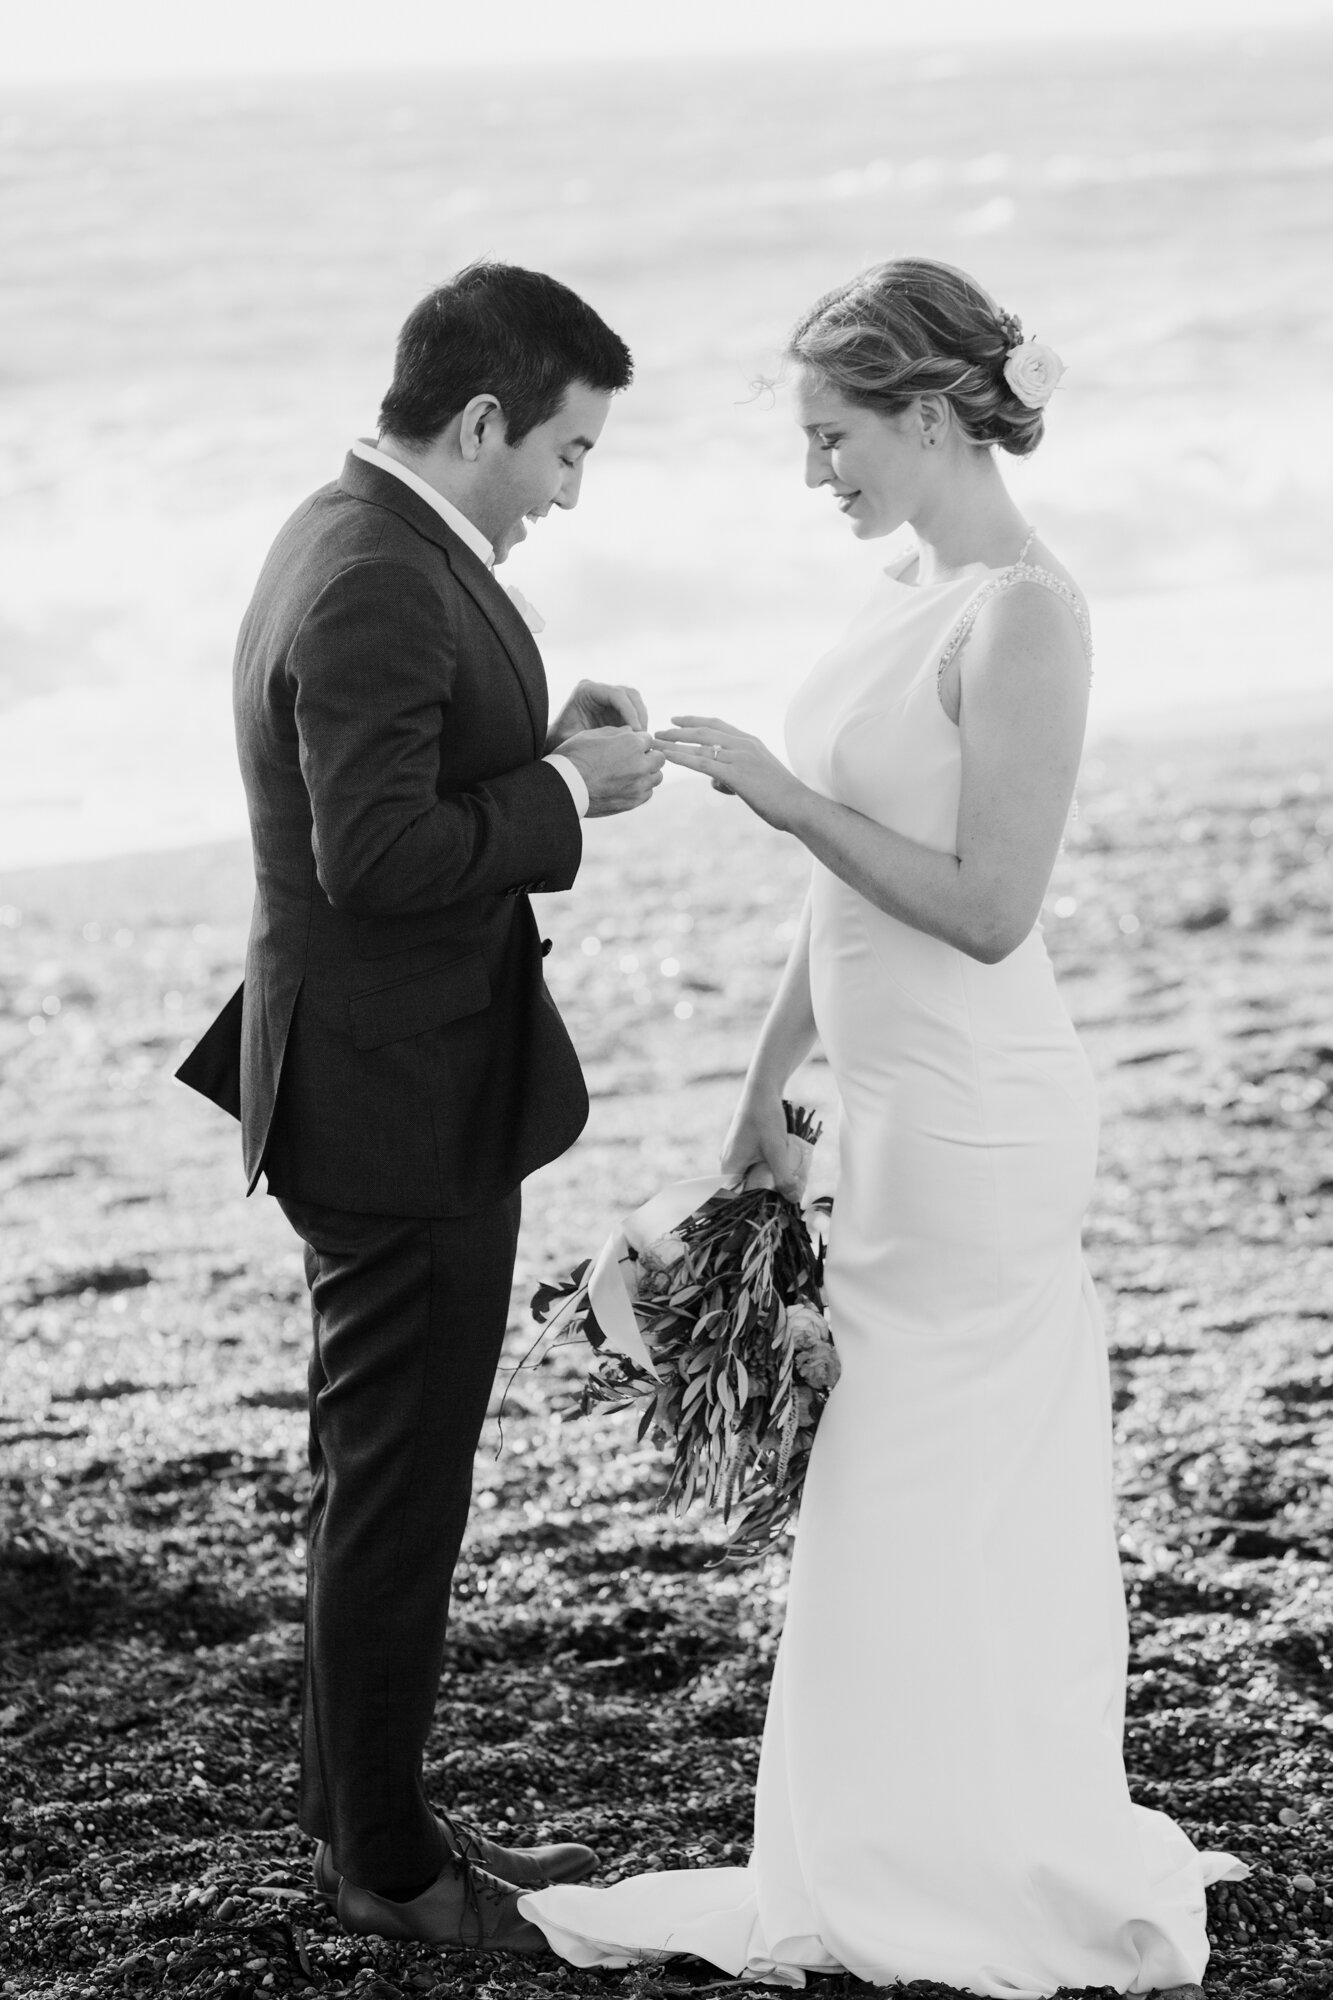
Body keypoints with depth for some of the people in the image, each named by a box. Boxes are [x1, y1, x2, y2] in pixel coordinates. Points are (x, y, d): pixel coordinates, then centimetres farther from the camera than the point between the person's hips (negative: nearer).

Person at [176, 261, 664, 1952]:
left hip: (397, 1083, 11)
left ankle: (356, 1799, 34)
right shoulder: (378, 586, -22)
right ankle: (384, 1859, 16)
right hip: (400, 1102, -11)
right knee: (398, 1480, 2)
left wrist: (543, 742, 4)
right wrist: (567, 793, -17)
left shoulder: (358, 541, 10)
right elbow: (377, 853, -28)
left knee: (382, 1470, 20)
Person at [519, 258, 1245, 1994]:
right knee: (983, 1507, 16)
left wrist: (789, 798, -19)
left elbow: (990, 909, -21)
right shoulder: (910, 584, 10)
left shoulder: (1024, 616, -17)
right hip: (907, 1106, 9)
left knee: (922, 1508, 1)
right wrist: (773, 1071, 17)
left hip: (972, 1122, -9)